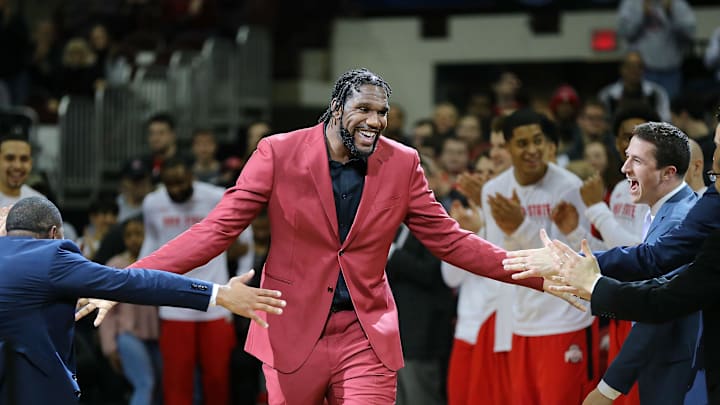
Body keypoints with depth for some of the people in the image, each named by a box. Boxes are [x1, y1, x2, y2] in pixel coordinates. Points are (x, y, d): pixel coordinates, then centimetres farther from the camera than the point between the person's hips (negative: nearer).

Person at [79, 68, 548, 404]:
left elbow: (448, 239, 6)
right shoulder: (278, 154, -7)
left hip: (366, 338, 1)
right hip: (293, 335, -1)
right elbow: (216, 229, -9)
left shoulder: (402, 164, 1)